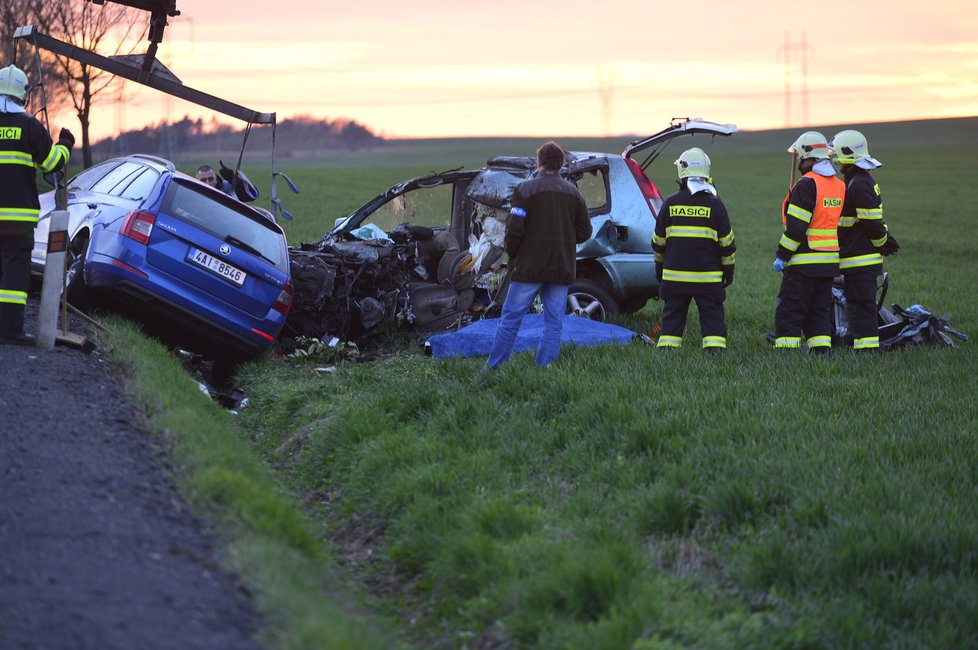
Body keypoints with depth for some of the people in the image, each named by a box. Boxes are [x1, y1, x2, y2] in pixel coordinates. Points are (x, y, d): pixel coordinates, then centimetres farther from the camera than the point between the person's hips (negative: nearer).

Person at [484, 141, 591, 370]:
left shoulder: (526, 189, -7)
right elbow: (584, 231, 10)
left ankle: (493, 368, 3)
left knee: (511, 318, 1)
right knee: (554, 323, 5)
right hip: (562, 270, 4)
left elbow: (515, 229, -13)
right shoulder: (573, 192, 8)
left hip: (529, 267, -4)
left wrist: (511, 253, 4)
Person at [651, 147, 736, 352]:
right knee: (712, 318, 4)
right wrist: (729, 270, 12)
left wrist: (659, 268, 22)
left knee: (673, 317, 10)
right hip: (708, 277, -2)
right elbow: (727, 243, 0)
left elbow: (658, 241, 8)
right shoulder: (714, 204, -4)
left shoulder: (670, 204, 1)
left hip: (674, 276, 2)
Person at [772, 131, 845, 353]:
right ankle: (822, 352, 11)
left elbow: (796, 226, -18)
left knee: (789, 312, -5)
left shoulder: (806, 184, -14)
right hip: (830, 261, 8)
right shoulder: (839, 185, 12)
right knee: (819, 310, 14)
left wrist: (782, 255, -12)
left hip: (804, 260, -8)